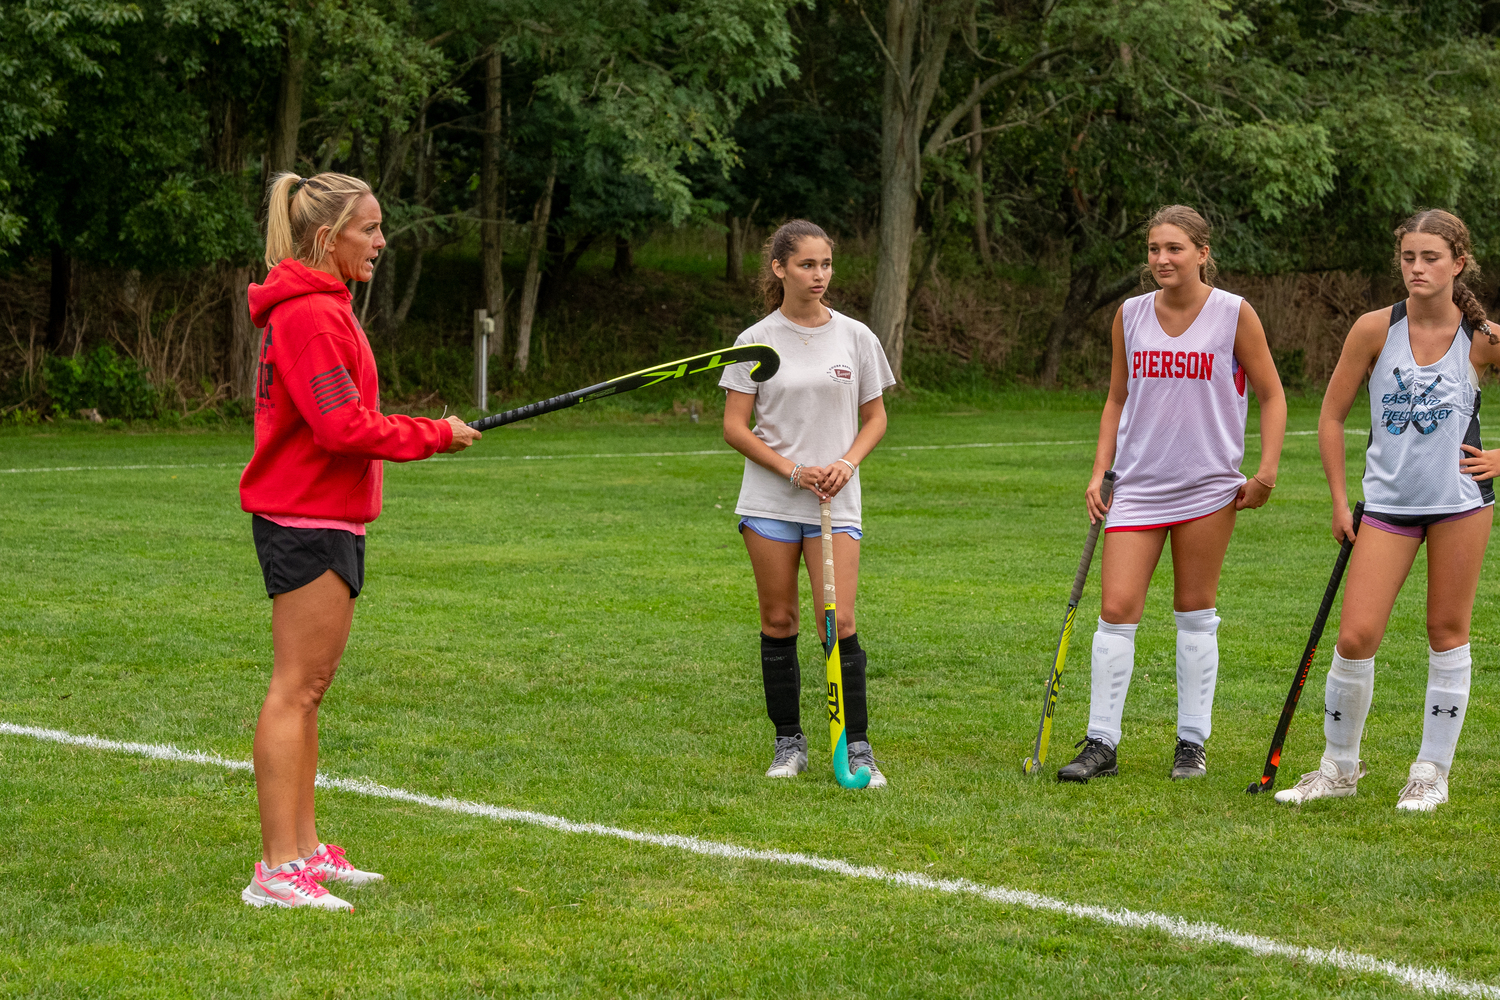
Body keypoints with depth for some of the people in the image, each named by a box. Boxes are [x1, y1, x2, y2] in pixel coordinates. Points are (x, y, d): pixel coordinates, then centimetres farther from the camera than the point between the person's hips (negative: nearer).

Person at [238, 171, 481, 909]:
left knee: (309, 686, 14)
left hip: (327, 520, 11)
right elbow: (343, 428, -21)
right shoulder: (310, 314, -16)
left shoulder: (320, 309, 17)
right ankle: (278, 869, -10)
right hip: (307, 521, -11)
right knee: (296, 686, -10)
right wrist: (434, 435, -12)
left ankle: (302, 847, 21)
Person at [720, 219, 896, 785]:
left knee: (839, 623, -10)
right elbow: (735, 426, 0)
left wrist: (847, 462, -8)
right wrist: (793, 470, -11)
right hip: (770, 501, 0)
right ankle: (788, 743, 16)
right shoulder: (758, 341, 0)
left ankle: (857, 747, -3)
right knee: (778, 621, 4)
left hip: (835, 502, 0)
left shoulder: (855, 337, 4)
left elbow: (874, 418, 12)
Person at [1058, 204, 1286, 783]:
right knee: (1116, 610, -5)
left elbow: (1271, 395, 2)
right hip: (1138, 485, 3)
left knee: (1195, 613, 5)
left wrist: (1265, 472, -6)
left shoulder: (1233, 314, -4)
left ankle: (1192, 744, 14)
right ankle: (1100, 745, 0)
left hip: (1209, 485, -2)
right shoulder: (1131, 315, 6)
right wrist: (1100, 471, 7)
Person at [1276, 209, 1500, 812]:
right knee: (1356, 637, -5)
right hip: (1388, 502, 1)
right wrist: (1340, 501, 4)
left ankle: (1432, 773, 17)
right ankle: (1339, 767, 13)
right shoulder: (1376, 329, -4)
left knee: (1448, 635, 4)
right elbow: (1331, 416, 5)